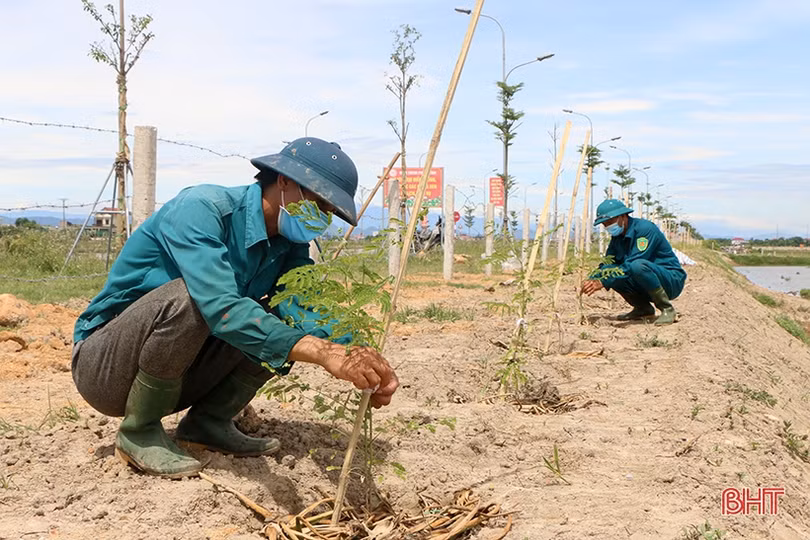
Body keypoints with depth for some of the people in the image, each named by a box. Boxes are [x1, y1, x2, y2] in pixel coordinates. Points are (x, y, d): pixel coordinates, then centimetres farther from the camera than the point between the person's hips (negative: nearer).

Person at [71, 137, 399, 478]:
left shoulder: (290, 248, -1)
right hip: (102, 365, -6)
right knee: (187, 298, -35)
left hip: (175, 373, 6)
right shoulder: (200, 207, -25)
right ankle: (139, 434, -14)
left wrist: (356, 358, -39)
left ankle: (208, 421, 2)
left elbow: (314, 313, -17)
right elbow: (221, 307, -40)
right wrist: (324, 354, -49)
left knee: (285, 325, -8)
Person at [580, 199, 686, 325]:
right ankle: (643, 307, 5)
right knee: (610, 272, -9)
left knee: (638, 265, -35)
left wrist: (603, 282, -33)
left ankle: (667, 309, -16)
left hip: (672, 280, -8)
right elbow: (606, 264, 4)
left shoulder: (646, 228, -20)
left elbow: (631, 265, -29)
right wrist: (591, 281, -17)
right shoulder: (617, 236, 6)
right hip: (644, 287, 8)